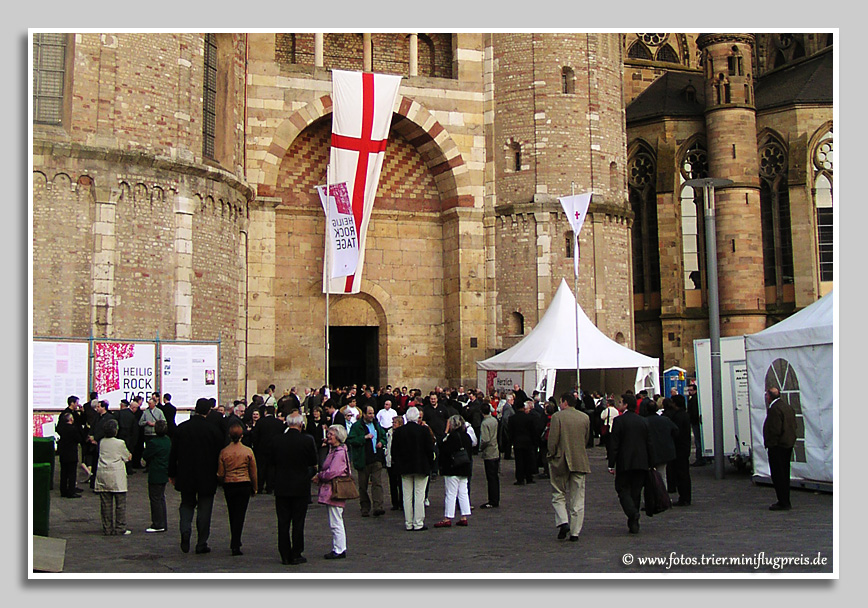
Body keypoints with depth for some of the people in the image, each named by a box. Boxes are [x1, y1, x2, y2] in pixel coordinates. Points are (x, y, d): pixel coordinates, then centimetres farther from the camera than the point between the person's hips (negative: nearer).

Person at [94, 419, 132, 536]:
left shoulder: (101, 442, 5)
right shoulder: (120, 443, -8)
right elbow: (128, 457, 2)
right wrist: (129, 455, 24)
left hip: (102, 475, 5)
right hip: (117, 476, -5)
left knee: (106, 504, 7)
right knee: (120, 503, 3)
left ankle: (107, 529, 10)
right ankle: (120, 528, 3)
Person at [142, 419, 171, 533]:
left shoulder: (154, 442, -21)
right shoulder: (168, 440, 4)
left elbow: (145, 456, -12)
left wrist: (145, 449, 8)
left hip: (155, 475, -8)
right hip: (165, 474, 8)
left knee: (155, 499, -1)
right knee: (161, 498, 16)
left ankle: (158, 525, 2)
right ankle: (163, 523, 21)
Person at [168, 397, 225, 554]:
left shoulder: (181, 428, -3)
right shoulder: (214, 431, -9)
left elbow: (173, 453, 2)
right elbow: (219, 455, -5)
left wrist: (172, 474, 11)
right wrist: (217, 473, 8)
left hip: (186, 476, 2)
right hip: (207, 477, -2)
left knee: (187, 505, 17)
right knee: (204, 509, 7)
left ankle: (185, 531, -7)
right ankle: (202, 544, 10)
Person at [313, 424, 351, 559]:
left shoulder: (339, 452, -17)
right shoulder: (333, 450, 15)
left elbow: (332, 472, -22)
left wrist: (319, 476, -7)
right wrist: (320, 475, 1)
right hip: (330, 489, 11)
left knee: (335, 523, -5)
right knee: (336, 522, 15)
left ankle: (339, 550, 2)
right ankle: (340, 549, 22)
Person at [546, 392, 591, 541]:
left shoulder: (557, 416, -8)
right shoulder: (585, 417, 5)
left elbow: (552, 439, -11)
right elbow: (586, 440, 12)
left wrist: (551, 456, 3)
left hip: (560, 462, -3)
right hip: (580, 462, 3)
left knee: (558, 495, 10)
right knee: (577, 499, 6)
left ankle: (563, 522, -9)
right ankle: (575, 532, 5)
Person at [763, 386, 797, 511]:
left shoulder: (775, 409, -20)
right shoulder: (787, 406, 12)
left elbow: (775, 430, -23)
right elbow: (793, 425, 17)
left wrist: (770, 444, -15)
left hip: (778, 446, -10)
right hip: (788, 444, 10)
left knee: (778, 475, -4)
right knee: (784, 474, 17)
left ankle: (783, 503, -2)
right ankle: (785, 501, 23)